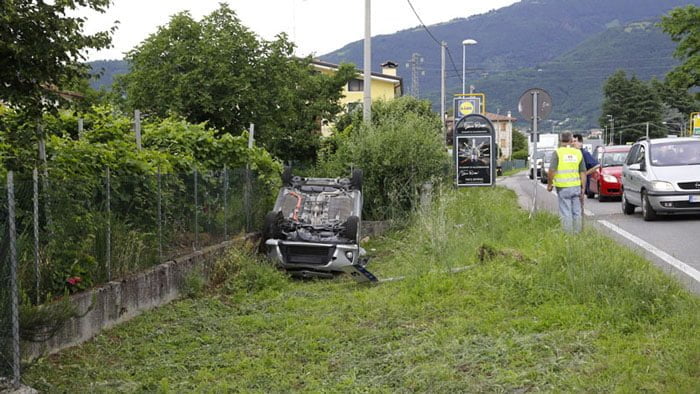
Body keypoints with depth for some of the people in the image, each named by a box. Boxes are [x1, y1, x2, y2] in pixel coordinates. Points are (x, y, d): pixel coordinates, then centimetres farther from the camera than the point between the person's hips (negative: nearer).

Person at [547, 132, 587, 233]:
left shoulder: (558, 152, -6)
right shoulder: (578, 153, 5)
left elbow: (551, 171, -13)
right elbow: (583, 172, 6)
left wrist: (549, 184, 0)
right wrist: (582, 188, 10)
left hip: (563, 187, -3)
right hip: (576, 186, 4)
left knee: (566, 213, 0)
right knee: (577, 212, 12)